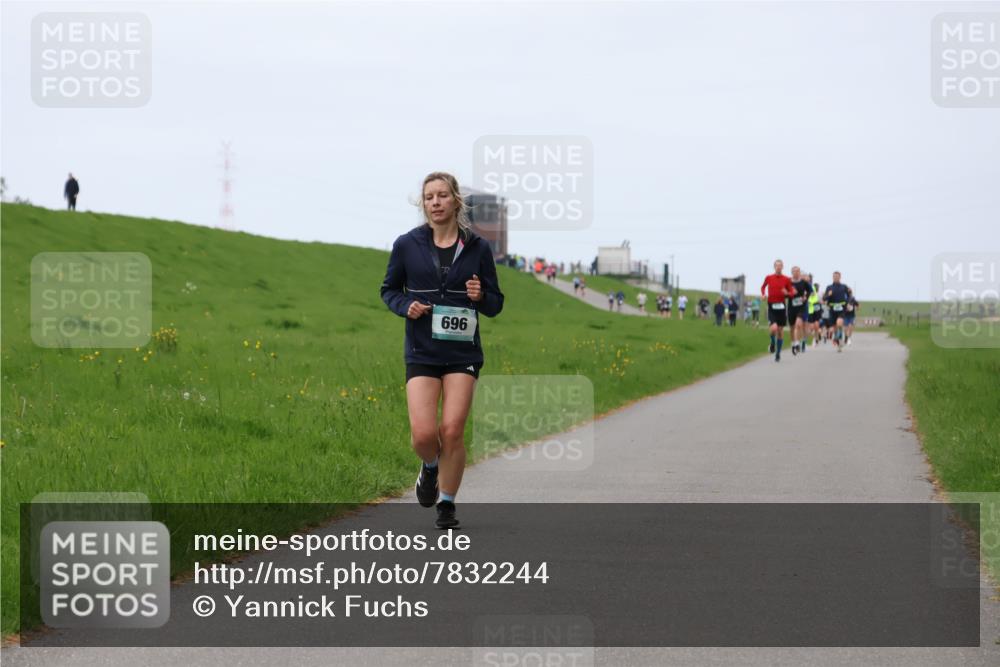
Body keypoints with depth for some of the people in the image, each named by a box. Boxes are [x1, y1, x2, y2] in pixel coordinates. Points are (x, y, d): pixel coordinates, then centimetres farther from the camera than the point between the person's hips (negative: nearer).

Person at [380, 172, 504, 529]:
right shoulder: (407, 245, 1)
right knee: (423, 433, -12)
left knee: (452, 430, -10)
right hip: (421, 351, 0)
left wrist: (481, 297, -15)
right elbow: (389, 289, 14)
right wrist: (406, 306, -8)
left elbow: (495, 304, 8)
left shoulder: (477, 248, 1)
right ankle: (430, 467, 25)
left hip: (463, 352, 0)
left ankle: (447, 503, 10)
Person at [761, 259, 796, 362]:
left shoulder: (786, 279, 1)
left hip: (781, 306, 1)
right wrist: (763, 294, 1)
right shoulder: (768, 278, 2)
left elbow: (792, 293, 4)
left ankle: (778, 353, 19)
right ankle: (773, 343, 12)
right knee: (774, 328, -21)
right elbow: (763, 287, 20)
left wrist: (787, 293, -18)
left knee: (780, 330, 5)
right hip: (771, 306, -1)